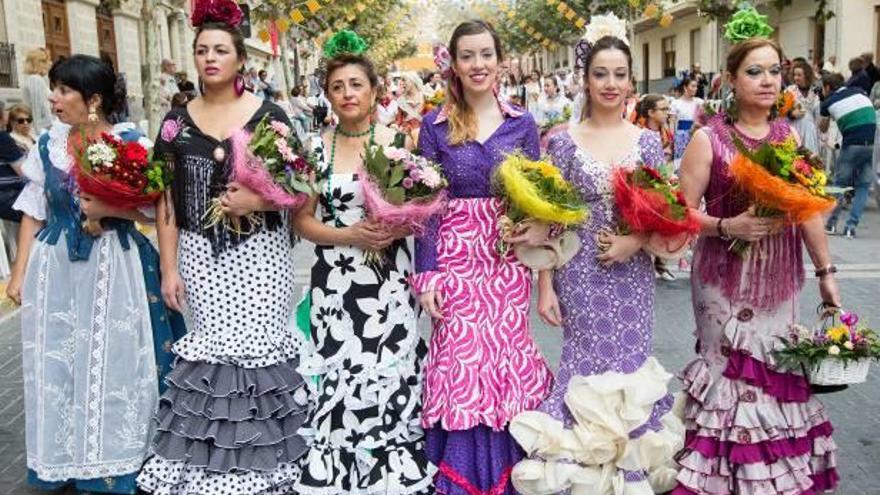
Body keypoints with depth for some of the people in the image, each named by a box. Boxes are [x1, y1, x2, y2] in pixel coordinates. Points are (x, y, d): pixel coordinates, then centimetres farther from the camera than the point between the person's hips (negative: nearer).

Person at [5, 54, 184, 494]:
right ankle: (63, 459, 25)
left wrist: (107, 209, -21)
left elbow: (152, 208, -6)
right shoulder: (48, 144, 5)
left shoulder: (131, 143, -6)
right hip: (55, 268, 4)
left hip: (113, 268, -3)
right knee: (57, 363, 9)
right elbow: (33, 213, 8)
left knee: (112, 363, 3)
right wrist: (20, 272, 6)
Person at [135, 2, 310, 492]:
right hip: (201, 255, 3)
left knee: (258, 351, -2)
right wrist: (169, 268, 3)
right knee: (208, 352, 5)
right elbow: (166, 199, 7)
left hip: (259, 252, -2)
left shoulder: (270, 115, -1)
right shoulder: (177, 121, 7)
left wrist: (258, 201, -18)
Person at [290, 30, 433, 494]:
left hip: (387, 283, -1)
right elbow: (302, 220, 4)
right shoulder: (315, 148, 4)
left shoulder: (397, 142, 0)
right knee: (341, 381, 4)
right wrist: (350, 235, -12)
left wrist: (393, 229, -17)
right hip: (334, 283, 1)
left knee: (387, 380, -1)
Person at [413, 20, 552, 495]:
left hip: (507, 263, 2)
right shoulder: (435, 125, 0)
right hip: (454, 259, -2)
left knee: (506, 365, 7)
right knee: (460, 369, 1)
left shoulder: (522, 124, 5)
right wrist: (425, 275, -7)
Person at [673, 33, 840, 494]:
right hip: (726, 276, -4)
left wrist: (825, 271, 11)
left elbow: (810, 209, 11)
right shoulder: (708, 138, -7)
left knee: (779, 371, 8)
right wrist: (727, 226, -23)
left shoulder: (789, 136, 7)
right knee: (733, 373, -1)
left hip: (781, 276, 4)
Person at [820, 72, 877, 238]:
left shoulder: (829, 102, 8)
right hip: (873, 144, 3)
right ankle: (851, 226, 5)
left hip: (852, 145, -2)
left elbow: (823, 129, 24)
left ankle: (832, 223, 17)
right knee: (863, 186, 11)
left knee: (840, 183, 15)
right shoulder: (859, 92, 15)